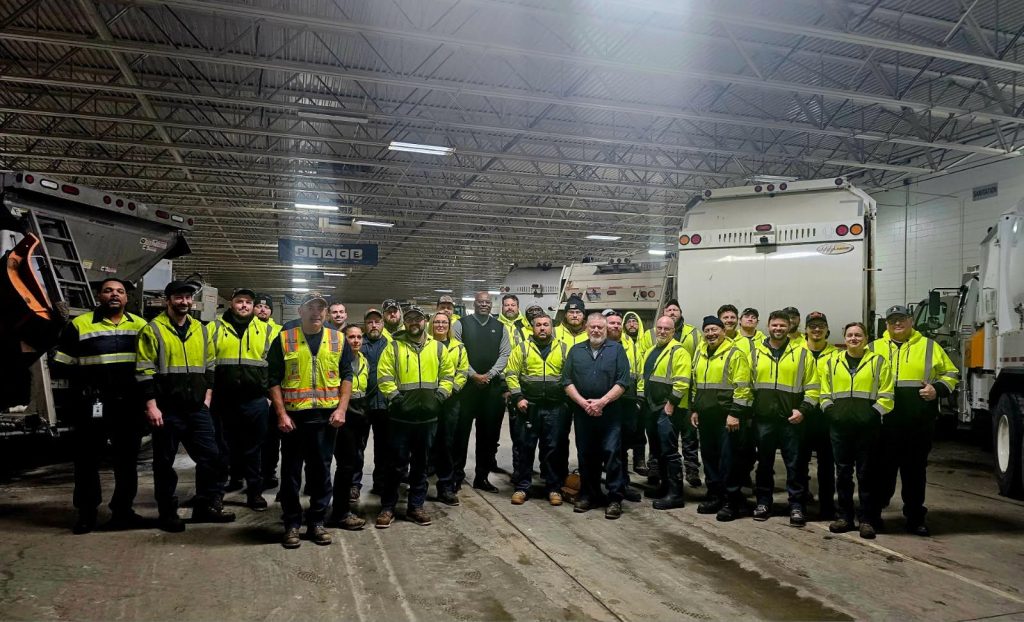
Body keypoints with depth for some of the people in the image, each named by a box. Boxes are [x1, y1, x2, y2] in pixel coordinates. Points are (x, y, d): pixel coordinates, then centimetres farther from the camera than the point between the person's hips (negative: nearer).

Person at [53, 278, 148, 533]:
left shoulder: (140, 325, 10)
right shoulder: (80, 325, 1)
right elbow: (64, 363, 2)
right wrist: (85, 384, -7)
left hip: (130, 405, 3)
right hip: (92, 405, -2)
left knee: (127, 459, 8)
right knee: (87, 460, 5)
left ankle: (122, 510, 19)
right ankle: (86, 513, 18)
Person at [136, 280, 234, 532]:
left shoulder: (201, 330, 12)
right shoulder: (153, 330, -4)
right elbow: (144, 371, -8)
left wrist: (207, 397, 8)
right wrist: (152, 405, -13)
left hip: (197, 408, 4)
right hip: (166, 409, -4)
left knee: (211, 457, 3)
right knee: (165, 463, 6)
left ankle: (206, 506, 16)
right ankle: (168, 513, 18)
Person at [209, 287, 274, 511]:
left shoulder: (266, 330, 7)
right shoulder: (216, 328, 6)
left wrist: (270, 388, 6)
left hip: (255, 401, 0)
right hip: (223, 400, 1)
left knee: (253, 448, 5)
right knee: (226, 446, 11)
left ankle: (254, 491, 12)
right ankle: (234, 478, 27)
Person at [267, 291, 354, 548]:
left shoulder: (338, 340, 6)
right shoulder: (284, 340, 0)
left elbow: (346, 376, 7)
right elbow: (274, 380, -1)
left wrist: (341, 409, -4)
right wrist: (281, 414, -8)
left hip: (326, 416, 1)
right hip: (293, 416, -1)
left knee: (321, 470, 9)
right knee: (291, 472, 7)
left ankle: (316, 522, 21)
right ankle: (292, 524, 19)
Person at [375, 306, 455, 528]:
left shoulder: (438, 348, 7)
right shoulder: (394, 346, -1)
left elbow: (448, 374, 10)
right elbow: (384, 375, -6)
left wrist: (440, 395, -2)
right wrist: (394, 397, -14)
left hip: (428, 416, 3)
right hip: (401, 416, -3)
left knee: (421, 464, 12)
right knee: (397, 464, 2)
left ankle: (415, 506, 23)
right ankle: (387, 507, 15)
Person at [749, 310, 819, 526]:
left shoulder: (802, 353, 1)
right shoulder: (756, 352, 6)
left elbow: (812, 387, 0)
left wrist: (803, 409, -10)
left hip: (791, 419, -2)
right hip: (763, 418, 2)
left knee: (794, 464, 3)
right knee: (764, 462, 11)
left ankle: (796, 506, 12)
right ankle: (763, 502, 22)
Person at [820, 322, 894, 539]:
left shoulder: (878, 362, 4)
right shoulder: (832, 361, 11)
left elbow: (886, 395, 0)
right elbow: (825, 393, 13)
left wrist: (874, 414, -9)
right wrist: (830, 411, 1)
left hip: (867, 426, -2)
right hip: (839, 425, 3)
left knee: (866, 473, 2)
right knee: (843, 472, 8)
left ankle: (867, 520, 11)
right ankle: (845, 516, 17)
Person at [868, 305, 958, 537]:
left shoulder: (929, 346, 9)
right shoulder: (874, 348, 10)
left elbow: (951, 373, 11)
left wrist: (938, 389, -7)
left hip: (919, 424, 0)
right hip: (884, 423, 0)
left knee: (915, 473, 9)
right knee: (883, 470, 7)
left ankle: (915, 519, 20)